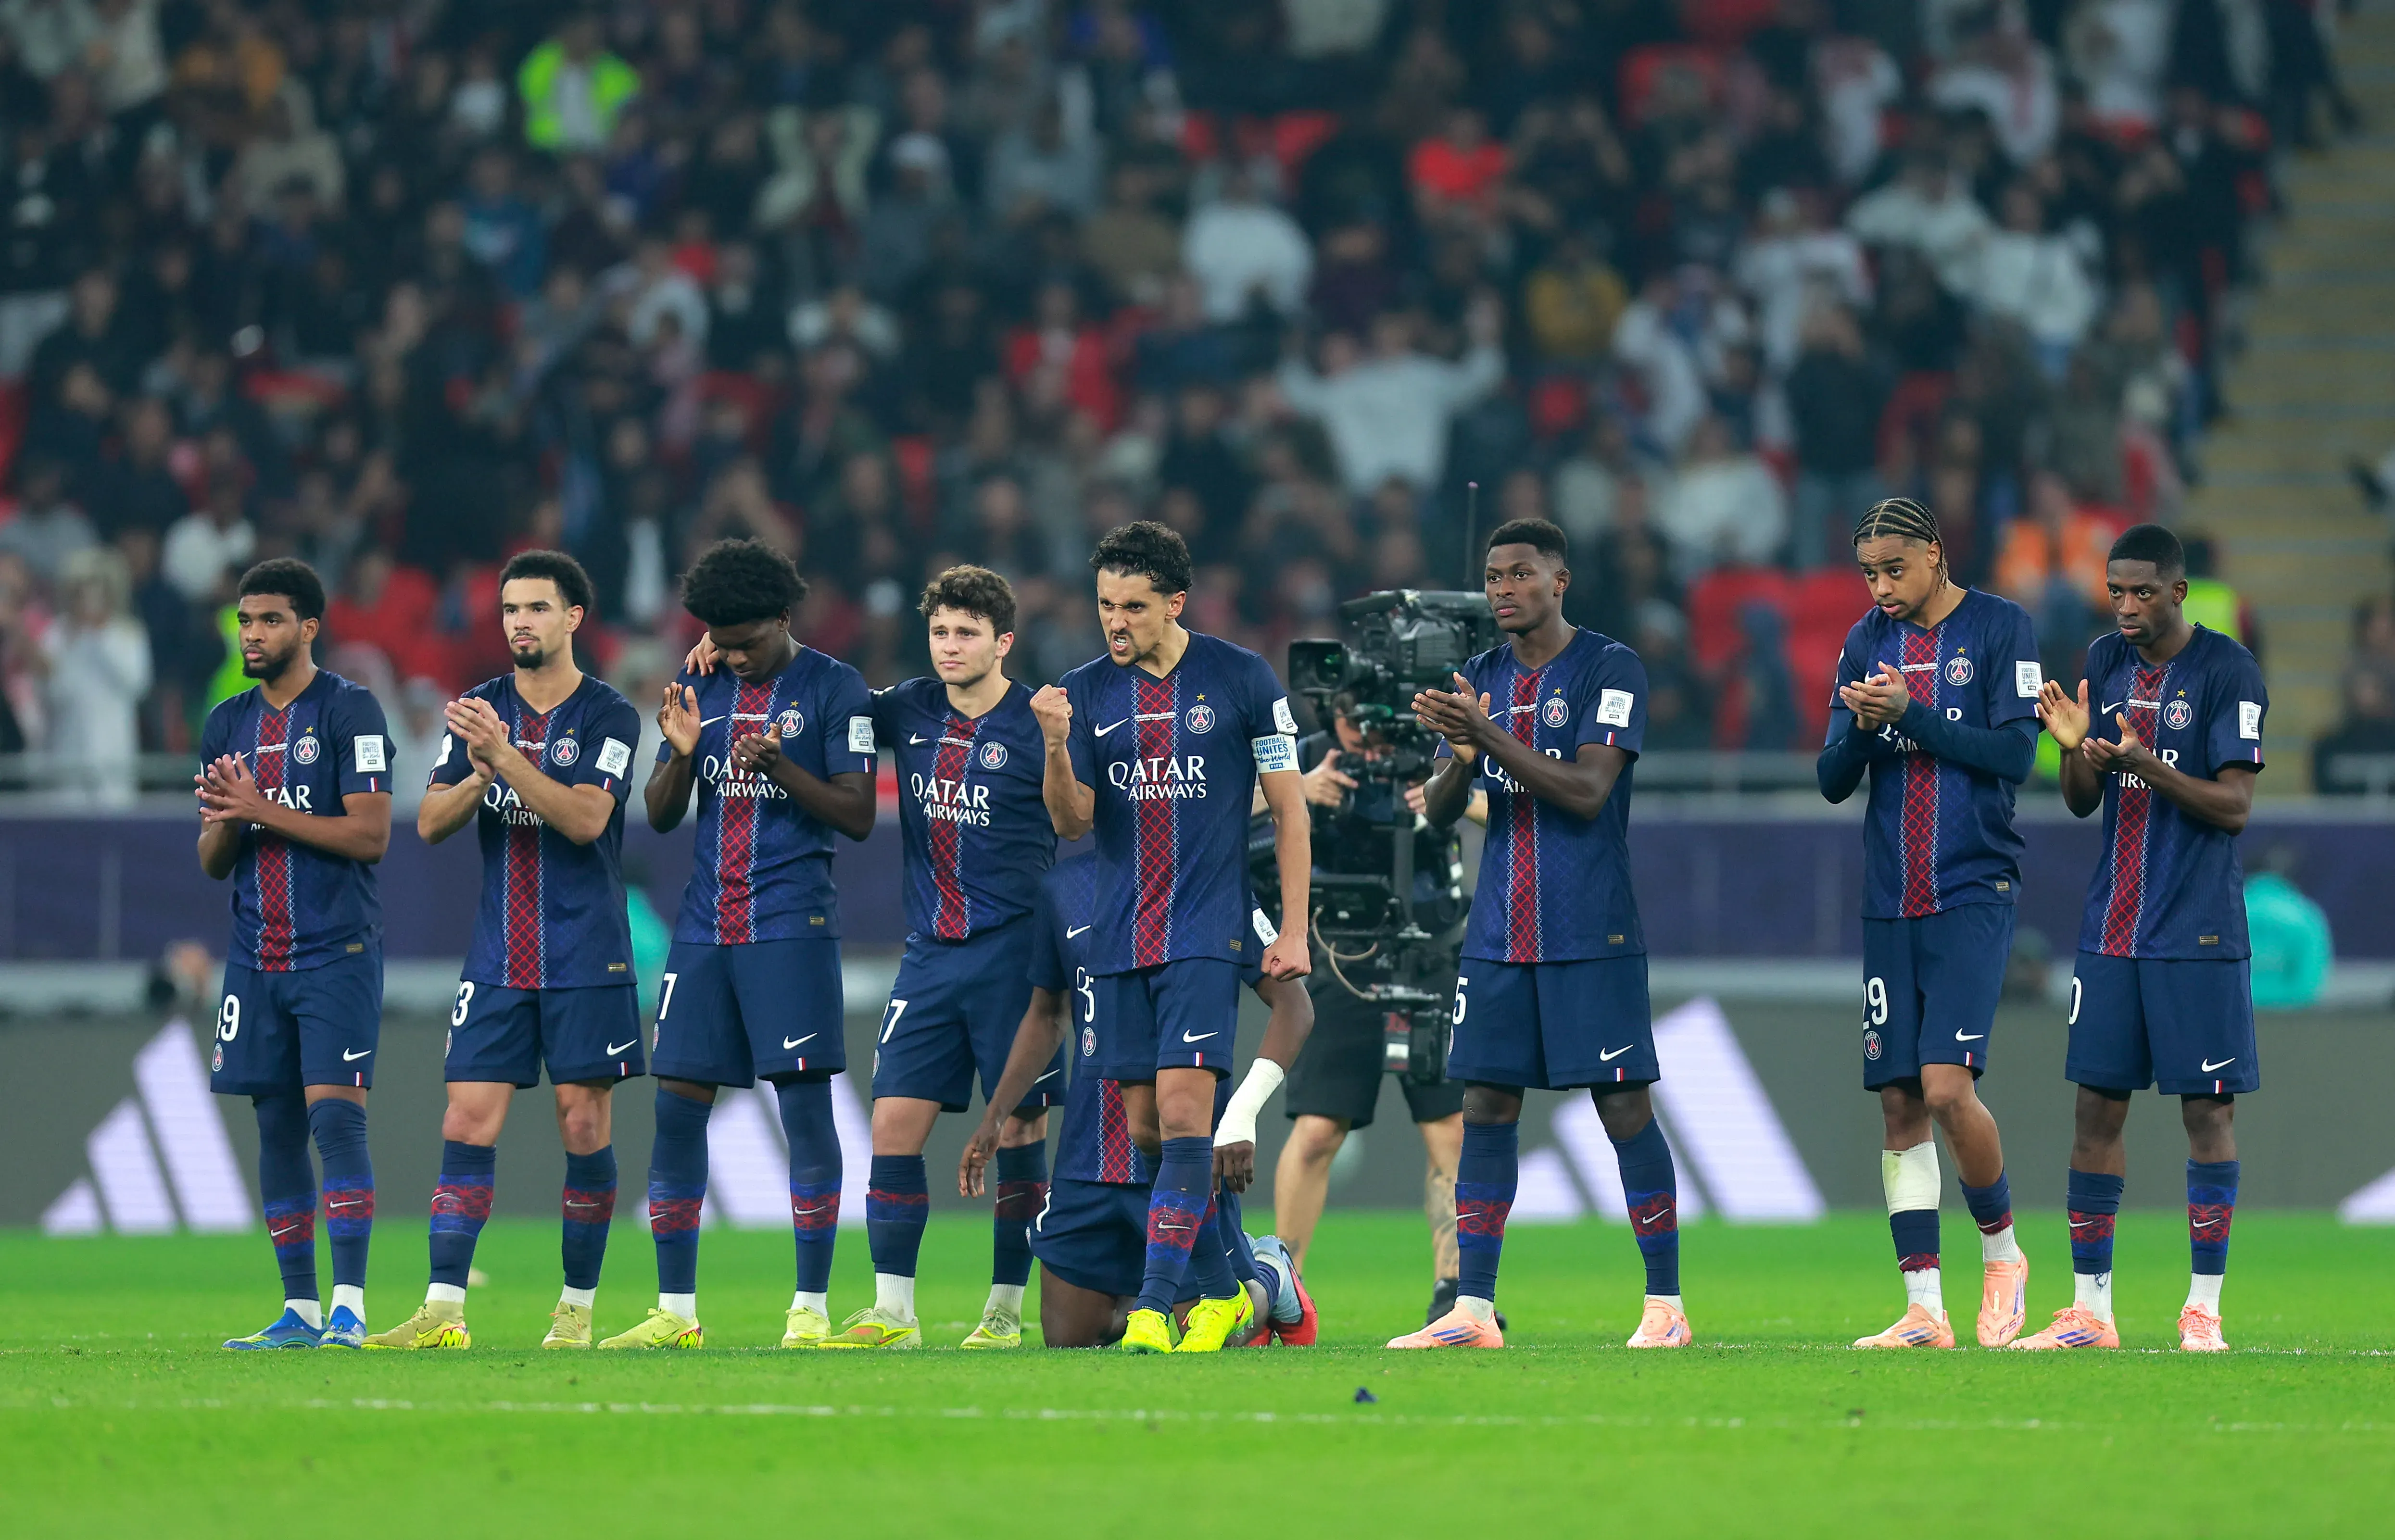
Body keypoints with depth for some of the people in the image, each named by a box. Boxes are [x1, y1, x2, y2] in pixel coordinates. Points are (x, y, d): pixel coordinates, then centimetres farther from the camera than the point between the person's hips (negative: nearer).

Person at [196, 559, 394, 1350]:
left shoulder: (351, 711, -5)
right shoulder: (227, 725, 13)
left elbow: (371, 835, -12)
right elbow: (212, 863, 15)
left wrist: (262, 811, -14)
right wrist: (224, 819, -8)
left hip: (338, 951, -6)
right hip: (258, 955, 6)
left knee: (335, 1113, -14)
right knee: (276, 1126, 6)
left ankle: (350, 1305, -16)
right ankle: (299, 1309, 10)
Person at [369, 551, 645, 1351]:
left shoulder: (609, 716, -4)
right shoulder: (480, 710, 9)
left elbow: (585, 818, -17)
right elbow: (431, 822, 3)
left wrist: (506, 756, -26)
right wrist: (478, 775, -16)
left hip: (586, 961, -3)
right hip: (498, 956, 3)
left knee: (585, 1126, -1)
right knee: (468, 1126, -4)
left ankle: (577, 1309, 9)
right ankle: (443, 1310, -6)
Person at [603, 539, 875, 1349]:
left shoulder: (833, 689, -2)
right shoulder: (702, 689, 12)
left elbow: (858, 815, -6)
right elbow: (660, 817, 13)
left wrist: (781, 768, -20)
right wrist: (681, 753, -7)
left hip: (791, 924, -5)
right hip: (705, 926, 5)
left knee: (805, 1102, -8)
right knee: (676, 1106, 2)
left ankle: (811, 1307, -4)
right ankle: (675, 1310, 8)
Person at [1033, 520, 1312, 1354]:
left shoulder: (1242, 679, -2)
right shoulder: (1086, 691, 6)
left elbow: (1289, 809, 2)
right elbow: (1071, 822, 3)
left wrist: (1293, 931, -2)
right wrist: (1057, 746, -16)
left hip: (1207, 933, -4)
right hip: (1121, 939, 4)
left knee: (1183, 1112, -16)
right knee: (1139, 1120, 5)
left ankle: (1155, 1308, -21)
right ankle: (1224, 1285, 20)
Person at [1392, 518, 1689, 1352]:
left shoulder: (1611, 669, -6)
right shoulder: (1483, 679, 12)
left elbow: (1588, 790, -17)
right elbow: (1441, 810, 9)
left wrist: (1488, 734, -22)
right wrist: (1460, 756, -13)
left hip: (1592, 936, -5)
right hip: (1500, 932, 5)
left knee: (1624, 1107, -4)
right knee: (1487, 1108, 2)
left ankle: (1665, 1305, 2)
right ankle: (1473, 1309, 3)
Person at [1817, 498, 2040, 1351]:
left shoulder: (1999, 630, -3)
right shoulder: (1868, 641, 11)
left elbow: (2014, 754, -11)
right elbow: (1832, 780, 9)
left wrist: (1911, 715, -15)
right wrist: (1862, 727, -11)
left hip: (1973, 895, -5)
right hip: (1891, 900, 5)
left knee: (1947, 1087, -16)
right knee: (1900, 1103, 2)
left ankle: (2003, 1252, 8)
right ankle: (1923, 1307, 4)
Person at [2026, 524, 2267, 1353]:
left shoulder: (2228, 672, -7)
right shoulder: (2104, 663, 9)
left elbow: (2235, 806, -12)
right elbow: (2081, 803, 11)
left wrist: (2144, 764, -24)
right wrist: (2078, 750, -10)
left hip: (2198, 935, -5)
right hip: (2112, 931, 5)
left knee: (2208, 1107, -3)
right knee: (2097, 1104, 3)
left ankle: (2204, 1307, 3)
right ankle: (2089, 1308, 7)